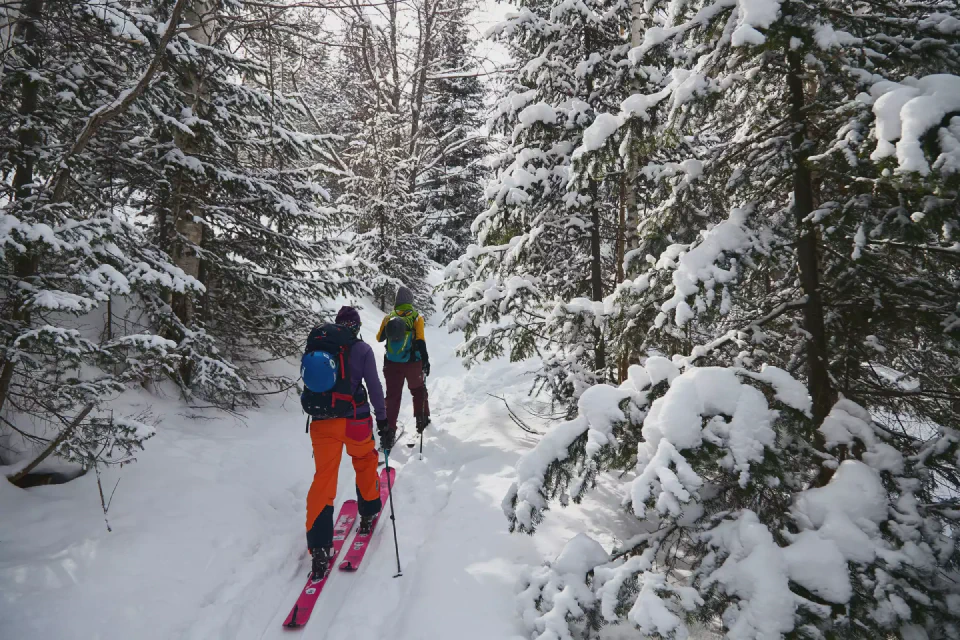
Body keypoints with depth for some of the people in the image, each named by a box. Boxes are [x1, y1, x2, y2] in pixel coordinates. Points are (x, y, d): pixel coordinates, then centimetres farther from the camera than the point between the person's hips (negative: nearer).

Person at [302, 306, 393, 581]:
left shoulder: (316, 344, 6)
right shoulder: (361, 349, -5)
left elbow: (308, 382, 15)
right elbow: (374, 387, -7)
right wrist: (383, 422, -2)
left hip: (321, 421, 2)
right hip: (355, 420, -2)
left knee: (323, 479, 5)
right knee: (366, 462, 26)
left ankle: (319, 548, -1)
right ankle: (368, 516, 40)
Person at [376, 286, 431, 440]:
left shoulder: (389, 318, 1)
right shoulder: (416, 317, -7)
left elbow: (380, 338, 11)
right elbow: (420, 341, -16)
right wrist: (426, 360, -14)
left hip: (392, 364, 2)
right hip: (413, 363, -1)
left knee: (392, 396, 7)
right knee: (418, 390, 21)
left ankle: (389, 429, 1)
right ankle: (422, 420, 24)